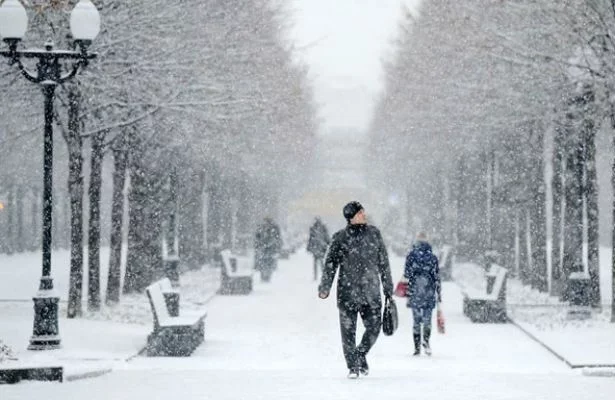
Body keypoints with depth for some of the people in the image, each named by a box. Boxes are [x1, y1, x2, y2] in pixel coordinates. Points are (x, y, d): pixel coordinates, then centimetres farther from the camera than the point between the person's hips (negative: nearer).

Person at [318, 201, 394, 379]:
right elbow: (330, 263, -2)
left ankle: (361, 354, 28)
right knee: (348, 330, 0)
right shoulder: (341, 237, -3)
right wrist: (324, 287, -10)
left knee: (374, 327, 1)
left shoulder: (374, 233, 7)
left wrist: (388, 287, 16)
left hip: (371, 292, 3)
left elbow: (383, 262, 14)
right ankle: (353, 366, 13)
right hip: (347, 292, -3)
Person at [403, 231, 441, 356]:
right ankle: (426, 340, -19)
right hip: (429, 291, 0)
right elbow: (437, 276, 3)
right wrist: (439, 293, 9)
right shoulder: (432, 256, 2)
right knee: (427, 319, 5)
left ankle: (417, 347, 5)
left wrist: (407, 292, 0)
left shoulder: (411, 255, -1)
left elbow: (407, 274, -5)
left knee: (416, 320, 7)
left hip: (415, 291, 0)